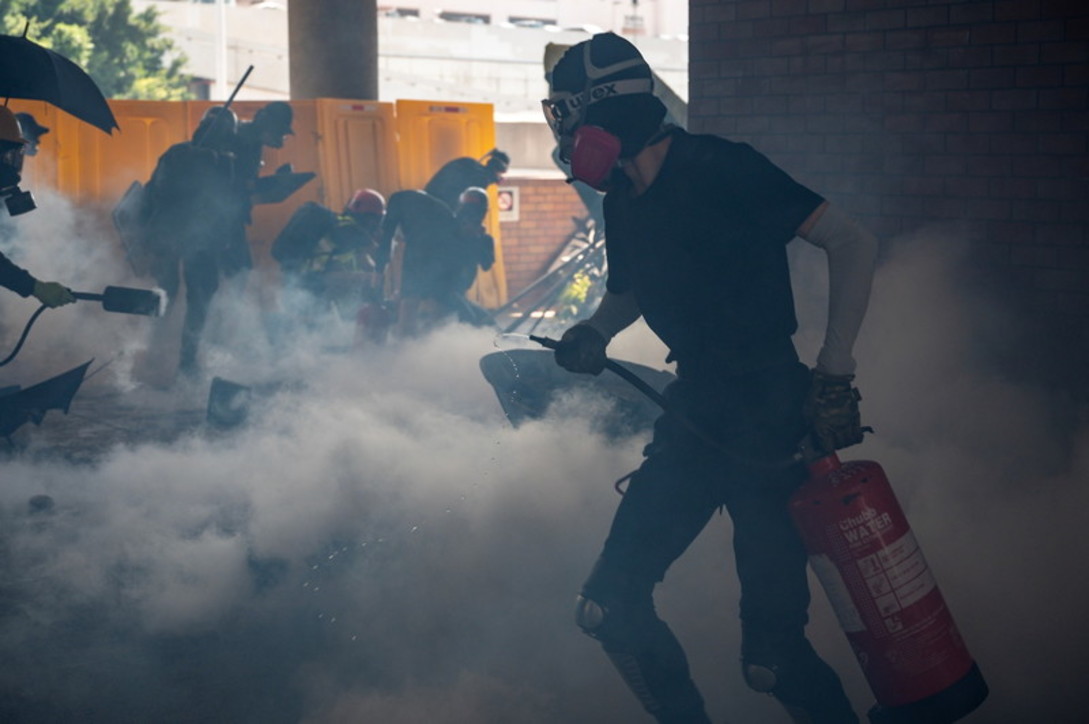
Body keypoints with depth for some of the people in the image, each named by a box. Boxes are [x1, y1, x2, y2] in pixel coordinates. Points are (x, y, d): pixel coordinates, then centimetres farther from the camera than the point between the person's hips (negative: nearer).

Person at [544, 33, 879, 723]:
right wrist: (591, 334, 4)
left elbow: (854, 243, -16)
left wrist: (834, 376, -19)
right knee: (610, 606, 3)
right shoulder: (624, 203, 9)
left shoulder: (717, 168, -14)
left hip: (770, 417, -7)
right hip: (696, 418, 7)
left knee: (773, 653, -9)